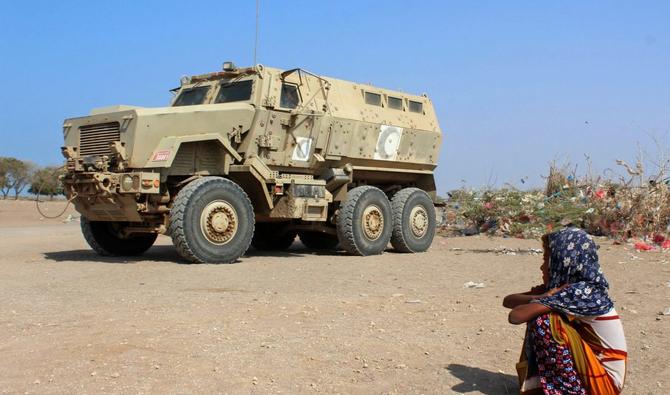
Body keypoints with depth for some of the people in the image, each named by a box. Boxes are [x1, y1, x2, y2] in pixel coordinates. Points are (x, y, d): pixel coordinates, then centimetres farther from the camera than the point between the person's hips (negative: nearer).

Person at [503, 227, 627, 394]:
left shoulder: (582, 291, -22)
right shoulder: (561, 286, 3)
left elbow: (515, 316, -28)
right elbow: (508, 301, 3)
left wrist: (546, 297, -10)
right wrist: (542, 297, -14)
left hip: (603, 380, -9)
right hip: (586, 367, 9)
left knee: (542, 320, -20)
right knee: (537, 310, 5)